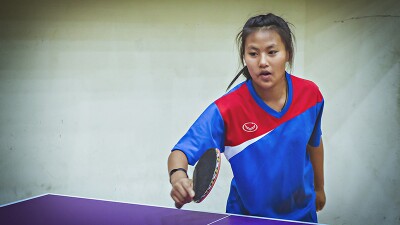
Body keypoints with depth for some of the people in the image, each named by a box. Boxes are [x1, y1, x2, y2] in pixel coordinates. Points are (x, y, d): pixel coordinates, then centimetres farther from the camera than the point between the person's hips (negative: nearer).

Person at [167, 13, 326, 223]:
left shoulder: (310, 94, -13)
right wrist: (178, 176, -50)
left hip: (302, 213, 3)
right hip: (247, 215, -3)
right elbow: (181, 152, -28)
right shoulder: (226, 109, -26)